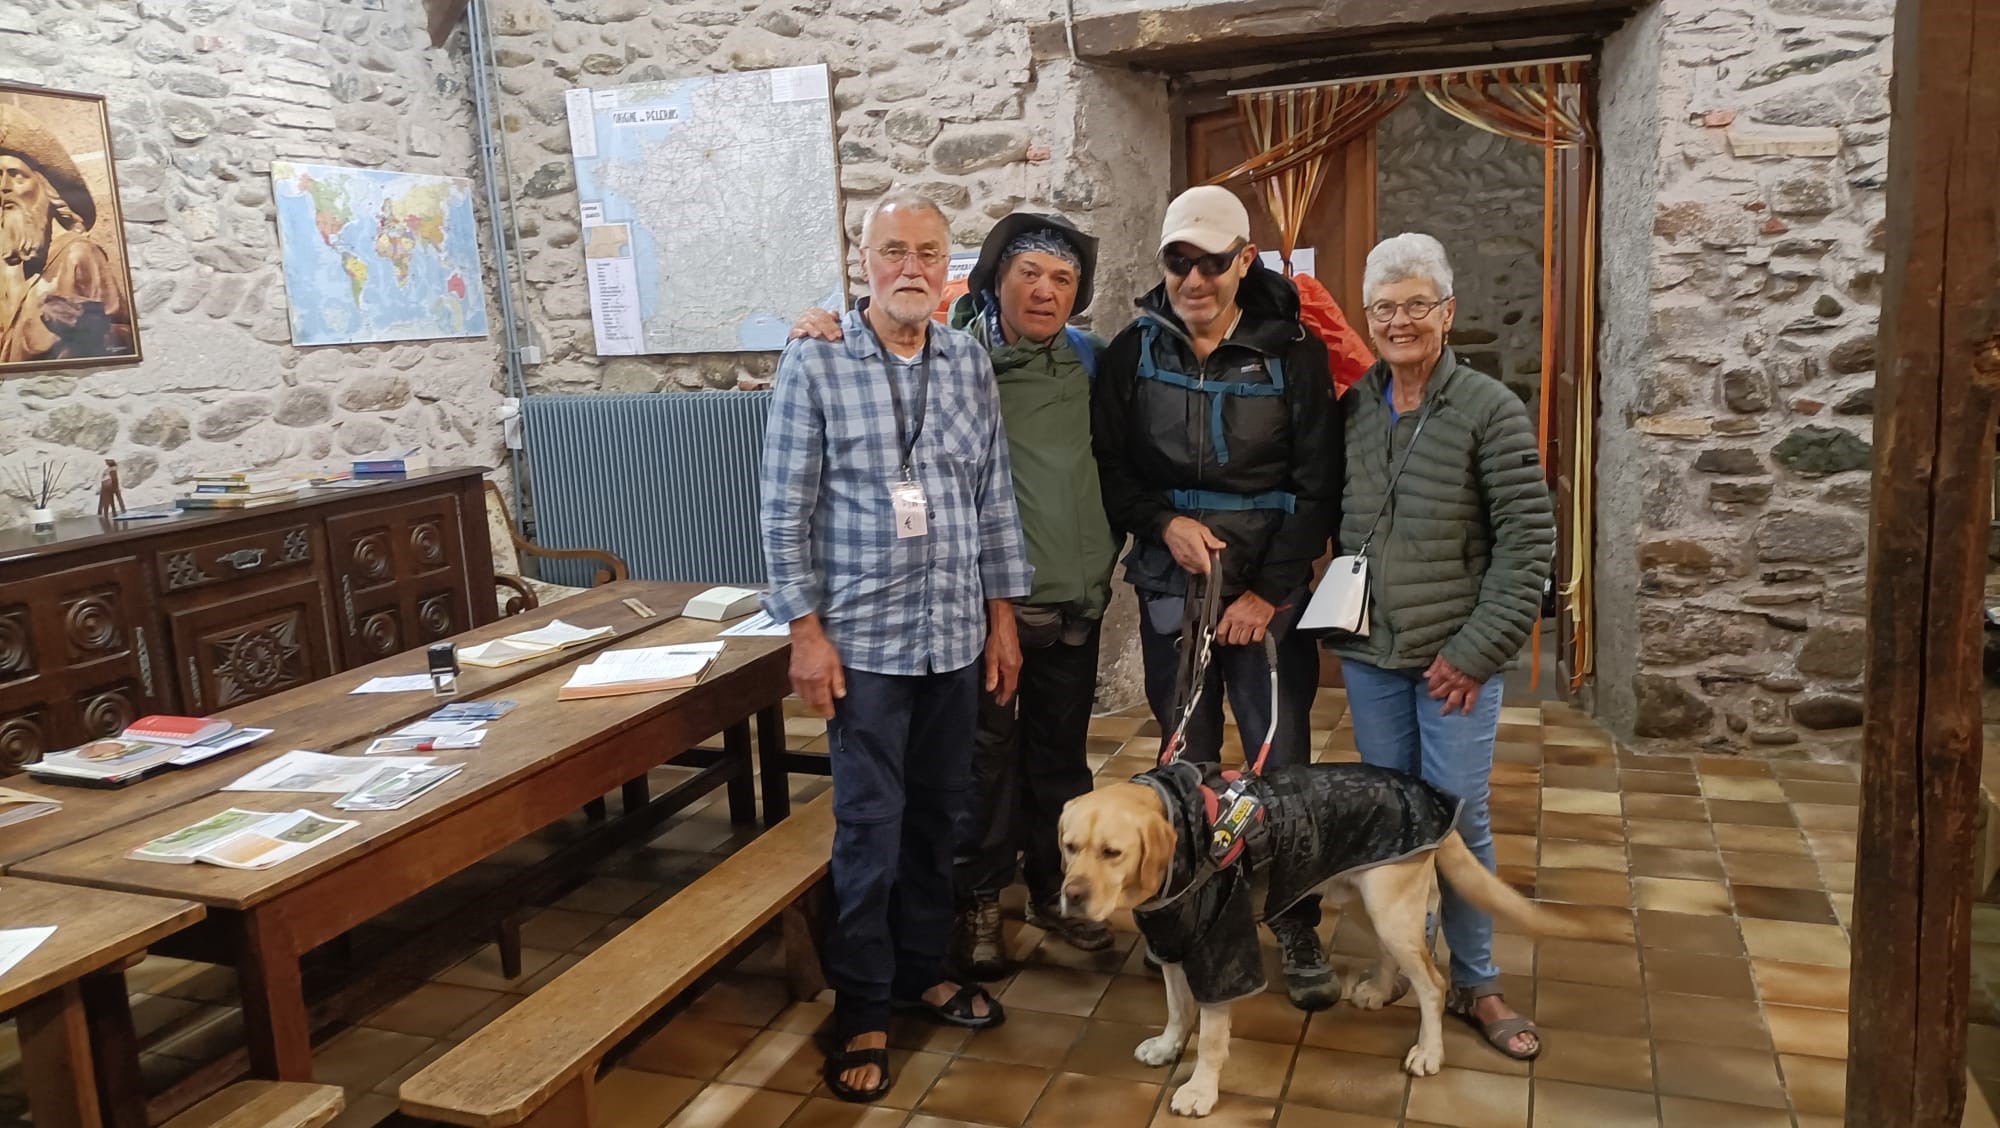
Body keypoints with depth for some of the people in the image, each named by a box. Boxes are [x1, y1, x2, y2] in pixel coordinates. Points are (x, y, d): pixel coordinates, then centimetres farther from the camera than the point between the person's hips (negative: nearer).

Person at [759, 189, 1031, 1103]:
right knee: (870, 824, 3)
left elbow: (994, 496, 9)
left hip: (956, 634, 4)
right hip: (864, 638, -4)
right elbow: (785, 509, -6)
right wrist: (806, 629, -10)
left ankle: (923, 969, 33)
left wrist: (1002, 615, 8)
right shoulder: (814, 362, -6)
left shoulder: (969, 362, 6)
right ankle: (861, 1009, 18)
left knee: (937, 813, 14)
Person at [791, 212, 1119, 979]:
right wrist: (824, 335, -25)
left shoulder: (1087, 361, 7)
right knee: (987, 757, 6)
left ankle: (1054, 887, 35)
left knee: (1061, 752, 17)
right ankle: (978, 901, 25)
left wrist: (1104, 559, 8)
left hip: (1076, 600, 5)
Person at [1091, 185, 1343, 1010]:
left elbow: (1319, 487, -5)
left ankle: (1297, 930, 18)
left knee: (1282, 764, 0)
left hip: (1270, 595, -2)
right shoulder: (1134, 352, 2)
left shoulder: (1292, 352, -4)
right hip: (1169, 590, 2)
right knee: (1185, 763, 11)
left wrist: (1267, 593, -10)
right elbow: (1110, 467, 6)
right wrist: (1165, 522, -12)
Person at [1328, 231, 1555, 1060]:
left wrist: (1478, 650, -13)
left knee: (1457, 816, 2)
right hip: (1369, 654, 4)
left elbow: (1528, 539, -10)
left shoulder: (1488, 410, -7)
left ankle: (1476, 983, 20)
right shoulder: (1350, 408, 5)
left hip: (1456, 657, -3)